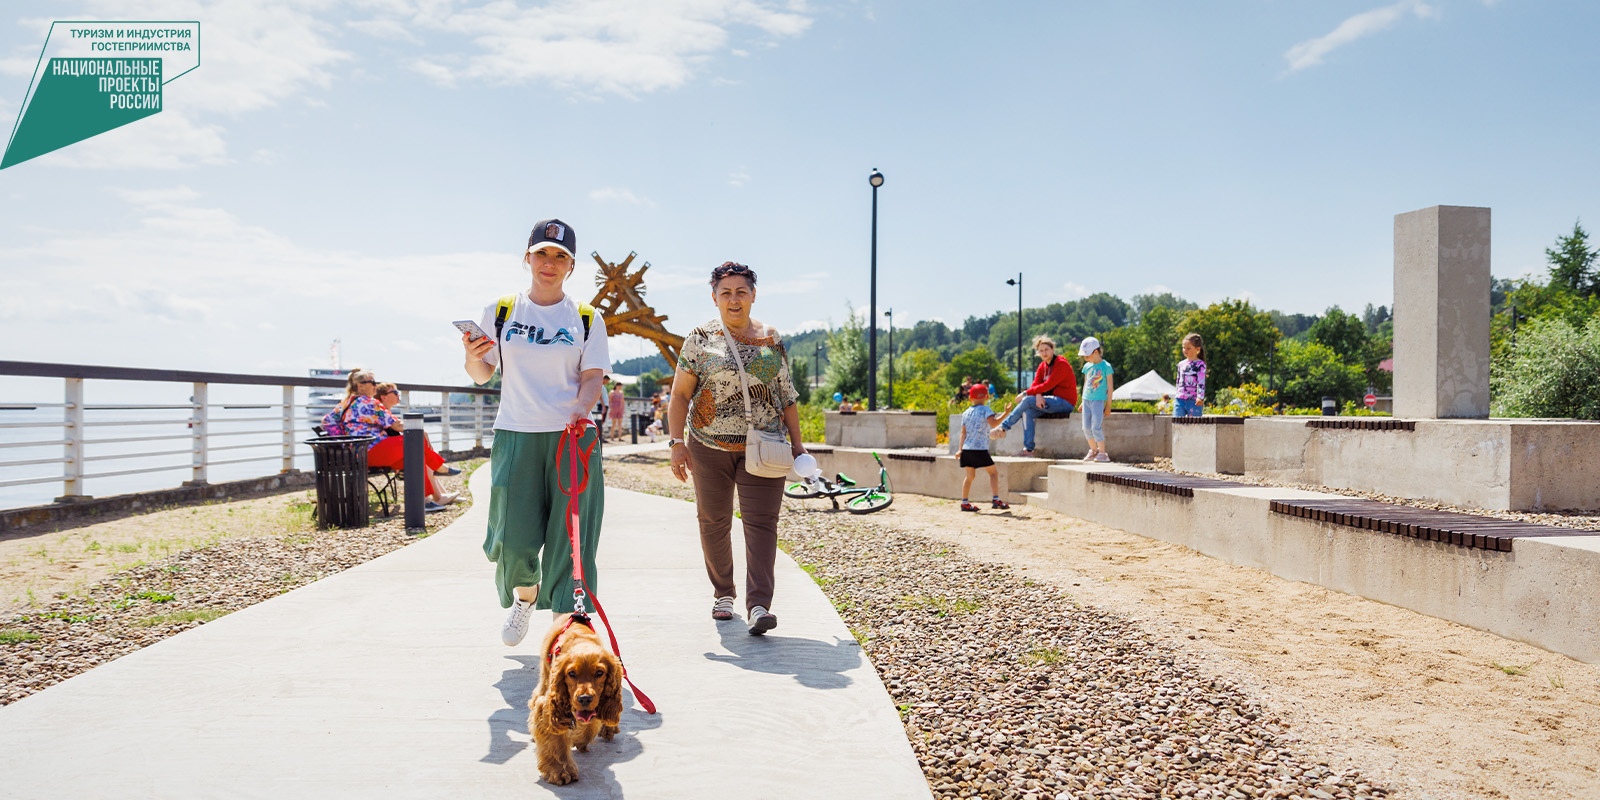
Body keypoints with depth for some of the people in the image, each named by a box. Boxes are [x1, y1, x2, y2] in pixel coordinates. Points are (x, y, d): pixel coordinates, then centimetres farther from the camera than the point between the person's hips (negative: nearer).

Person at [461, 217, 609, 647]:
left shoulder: (587, 319, 6)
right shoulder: (500, 312, 8)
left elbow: (592, 377, 0)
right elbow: (482, 375, 12)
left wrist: (579, 412, -19)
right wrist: (472, 357, -11)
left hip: (573, 438, 0)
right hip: (515, 435, 1)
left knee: (569, 539, -4)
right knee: (514, 539, -3)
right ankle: (524, 594, 30)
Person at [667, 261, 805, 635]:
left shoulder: (772, 340, 9)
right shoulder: (701, 339, 3)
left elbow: (786, 395, 13)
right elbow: (680, 394, 1)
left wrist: (796, 443, 8)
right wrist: (677, 442, -9)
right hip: (710, 446, 0)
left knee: (761, 521, -11)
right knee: (714, 521, 8)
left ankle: (758, 605, -15)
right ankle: (723, 594, 27)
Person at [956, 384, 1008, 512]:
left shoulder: (966, 413, 14)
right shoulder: (985, 409, -1)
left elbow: (963, 432, 12)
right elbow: (993, 422, -17)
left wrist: (960, 449, 10)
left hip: (967, 449, 6)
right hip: (980, 449, -6)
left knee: (970, 476, 13)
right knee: (993, 472, 4)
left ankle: (965, 503, 12)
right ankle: (995, 499, -6)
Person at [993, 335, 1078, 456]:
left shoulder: (1061, 364, -14)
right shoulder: (1042, 366, 12)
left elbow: (1048, 385, -21)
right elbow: (1035, 384, 2)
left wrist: (1025, 393, -20)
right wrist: (1038, 396, -23)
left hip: (1065, 402, -8)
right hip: (1052, 401, 8)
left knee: (1027, 401, -22)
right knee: (1027, 412, -18)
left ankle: (1004, 427, -12)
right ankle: (1028, 449, -21)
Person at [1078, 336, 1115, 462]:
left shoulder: (1106, 366, -6)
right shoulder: (1087, 366, 11)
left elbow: (1109, 387, -3)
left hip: (1098, 400, -6)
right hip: (1087, 400, 6)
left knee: (1096, 427, -11)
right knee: (1086, 427, 4)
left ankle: (1102, 453, -2)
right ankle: (1093, 450, 19)